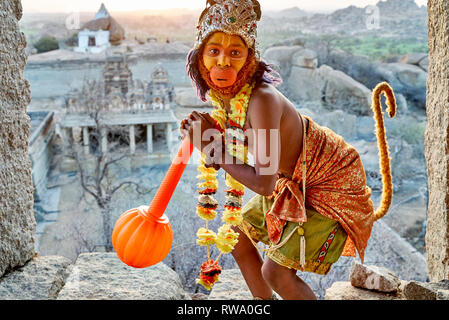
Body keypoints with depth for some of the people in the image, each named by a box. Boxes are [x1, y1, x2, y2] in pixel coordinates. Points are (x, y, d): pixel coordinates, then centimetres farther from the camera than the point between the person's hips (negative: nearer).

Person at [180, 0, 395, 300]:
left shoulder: (262, 99, -35)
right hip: (293, 180, 9)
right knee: (238, 235, 18)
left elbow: (264, 183, -36)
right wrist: (206, 132, -13)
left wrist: (213, 148, -28)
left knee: (276, 272, -14)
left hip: (333, 183, -9)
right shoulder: (220, 92, -8)